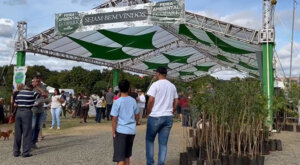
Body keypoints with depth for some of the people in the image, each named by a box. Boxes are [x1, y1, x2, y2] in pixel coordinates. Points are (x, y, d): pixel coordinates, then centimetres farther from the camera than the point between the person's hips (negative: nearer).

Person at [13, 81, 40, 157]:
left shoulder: (19, 93, 11)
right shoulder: (33, 93, -3)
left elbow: (15, 104, 11)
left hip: (18, 112, 5)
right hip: (27, 112, -5)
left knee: (17, 133, 11)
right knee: (27, 133, 0)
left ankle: (16, 152, 17)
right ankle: (25, 152, 1)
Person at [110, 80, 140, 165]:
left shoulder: (117, 102, -10)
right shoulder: (133, 101, 2)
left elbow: (114, 119, -11)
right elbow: (137, 117, 9)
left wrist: (113, 132, -3)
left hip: (120, 131, -4)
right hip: (131, 131, 5)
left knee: (120, 157, 0)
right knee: (127, 156, 18)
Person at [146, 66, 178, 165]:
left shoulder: (155, 84, -8)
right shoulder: (172, 86, 9)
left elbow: (151, 100, -13)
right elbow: (176, 102, 11)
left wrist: (149, 113, 0)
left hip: (155, 117, -4)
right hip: (168, 117, 4)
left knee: (149, 140, 12)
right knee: (163, 143, 9)